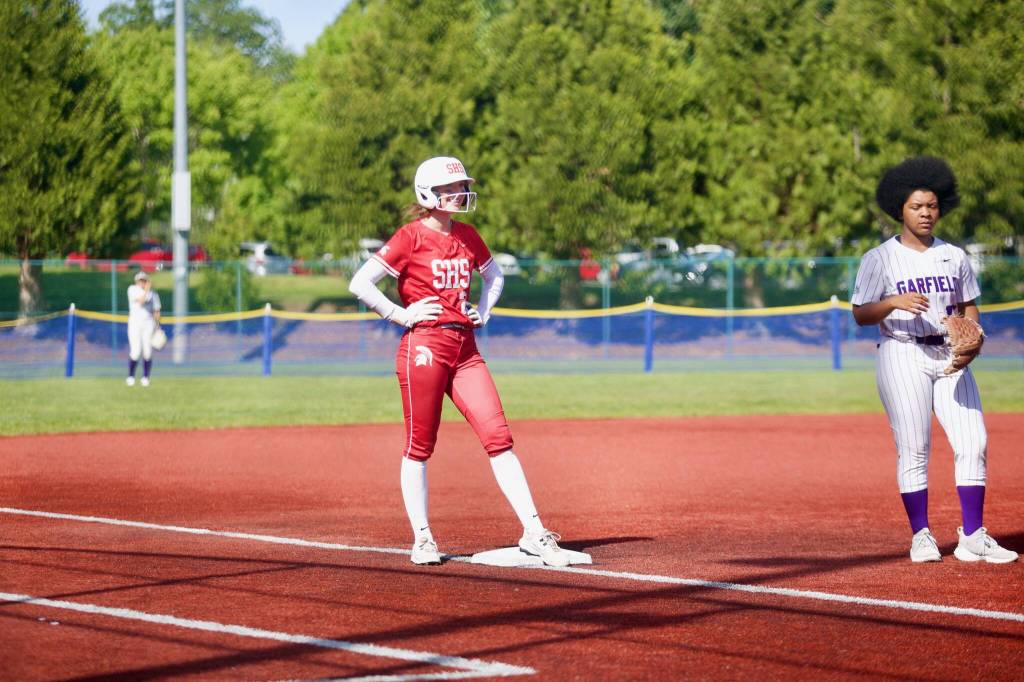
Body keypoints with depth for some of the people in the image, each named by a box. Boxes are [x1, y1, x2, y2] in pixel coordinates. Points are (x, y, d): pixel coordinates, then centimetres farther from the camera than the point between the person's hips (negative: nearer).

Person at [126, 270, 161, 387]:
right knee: (135, 352, -11)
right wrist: (146, 289, -20)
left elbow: (156, 311, 8)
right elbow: (140, 300, -17)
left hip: (148, 323, 2)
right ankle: (130, 377, 5)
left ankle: (145, 378, 7)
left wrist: (157, 328, 2)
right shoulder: (132, 290, 1)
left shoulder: (153, 294, 7)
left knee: (147, 352, -4)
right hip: (135, 322, -2)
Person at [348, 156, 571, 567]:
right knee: (419, 446, 1)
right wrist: (400, 316, -10)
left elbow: (494, 275, 31)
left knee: (498, 436, -5)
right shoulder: (411, 237, -6)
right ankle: (422, 539, 11)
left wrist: (483, 312, 15)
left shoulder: (466, 236, 12)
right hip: (424, 346, -5)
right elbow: (360, 284, -12)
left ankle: (533, 532, -8)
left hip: (465, 348, 5)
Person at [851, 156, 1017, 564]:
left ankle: (972, 538, -5)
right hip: (903, 357, -4)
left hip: (950, 357, 4)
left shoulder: (954, 256, 13)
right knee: (913, 449, -5)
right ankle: (920, 536, 4)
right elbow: (860, 315, -4)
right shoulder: (880, 259, 1)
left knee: (973, 442, -8)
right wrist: (895, 302, -23)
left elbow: (970, 308, 18)